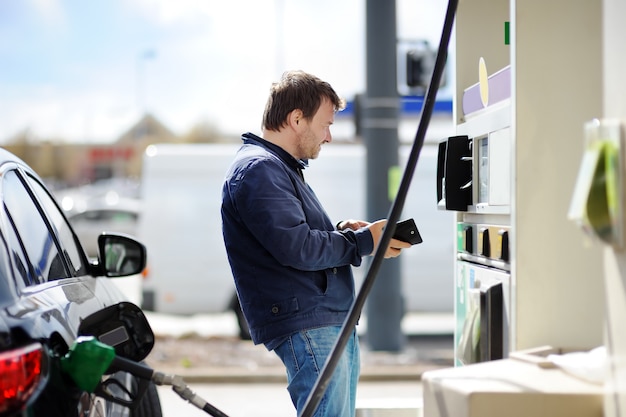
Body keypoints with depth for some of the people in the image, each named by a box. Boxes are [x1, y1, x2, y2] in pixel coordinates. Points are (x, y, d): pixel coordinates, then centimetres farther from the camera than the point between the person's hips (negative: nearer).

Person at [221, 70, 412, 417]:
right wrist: (363, 241, -10)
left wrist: (341, 231, 8)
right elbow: (296, 248, -21)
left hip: (336, 324, 11)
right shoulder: (258, 170, -12)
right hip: (305, 328, -11)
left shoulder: (283, 167, 22)